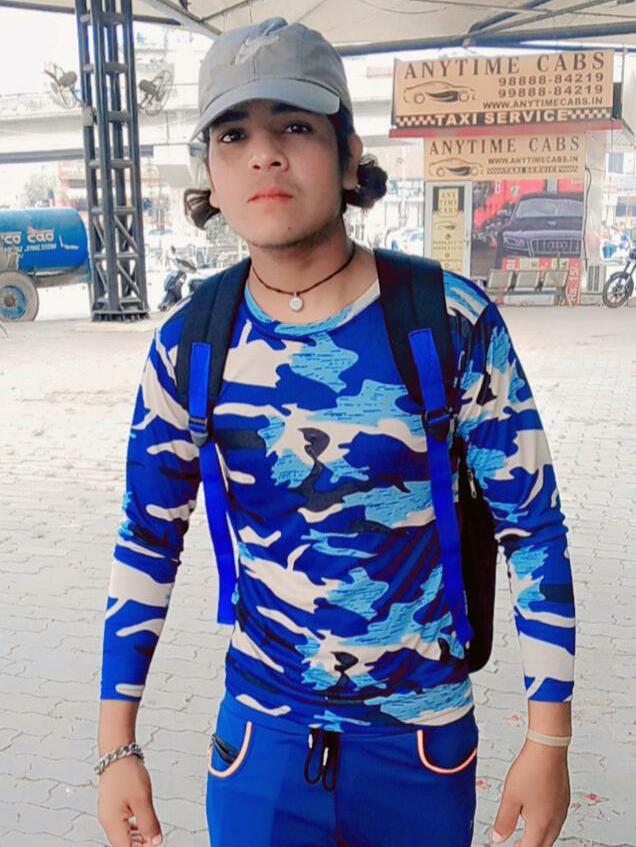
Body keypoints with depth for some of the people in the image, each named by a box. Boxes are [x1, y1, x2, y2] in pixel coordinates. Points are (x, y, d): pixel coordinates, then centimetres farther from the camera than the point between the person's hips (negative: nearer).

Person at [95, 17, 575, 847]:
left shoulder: (453, 324, -15)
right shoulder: (190, 343, -8)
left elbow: (534, 529, -8)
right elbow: (147, 542, 1)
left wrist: (548, 740, -5)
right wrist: (117, 746, 2)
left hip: (424, 743, 0)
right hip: (259, 740, 1)